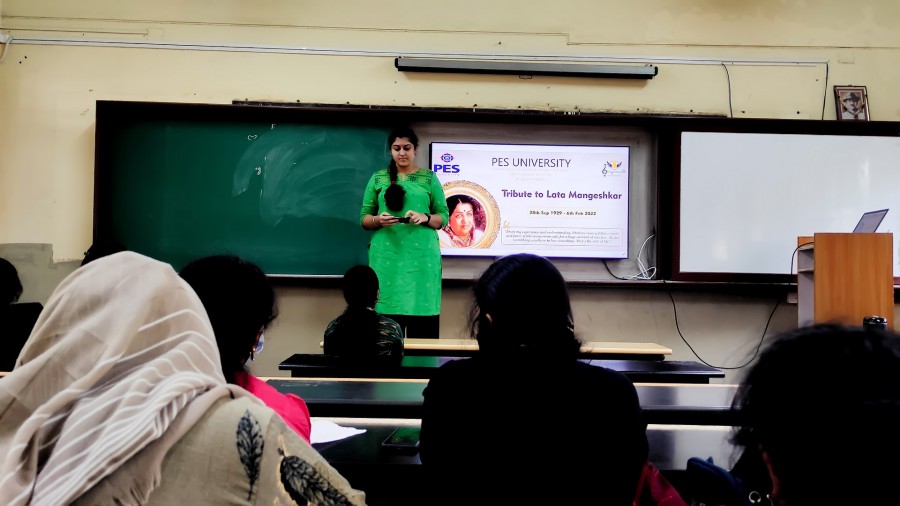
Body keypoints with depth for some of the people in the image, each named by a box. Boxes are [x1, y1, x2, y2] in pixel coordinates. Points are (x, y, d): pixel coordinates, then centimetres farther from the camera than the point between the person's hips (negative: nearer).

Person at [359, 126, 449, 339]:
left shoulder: (429, 178, 10)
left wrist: (424, 218, -12)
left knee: (421, 309, -8)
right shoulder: (378, 178, 12)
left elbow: (443, 216, 7)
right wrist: (378, 220, -10)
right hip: (387, 255, 1)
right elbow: (364, 218, 11)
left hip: (421, 255, 0)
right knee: (386, 318, -7)